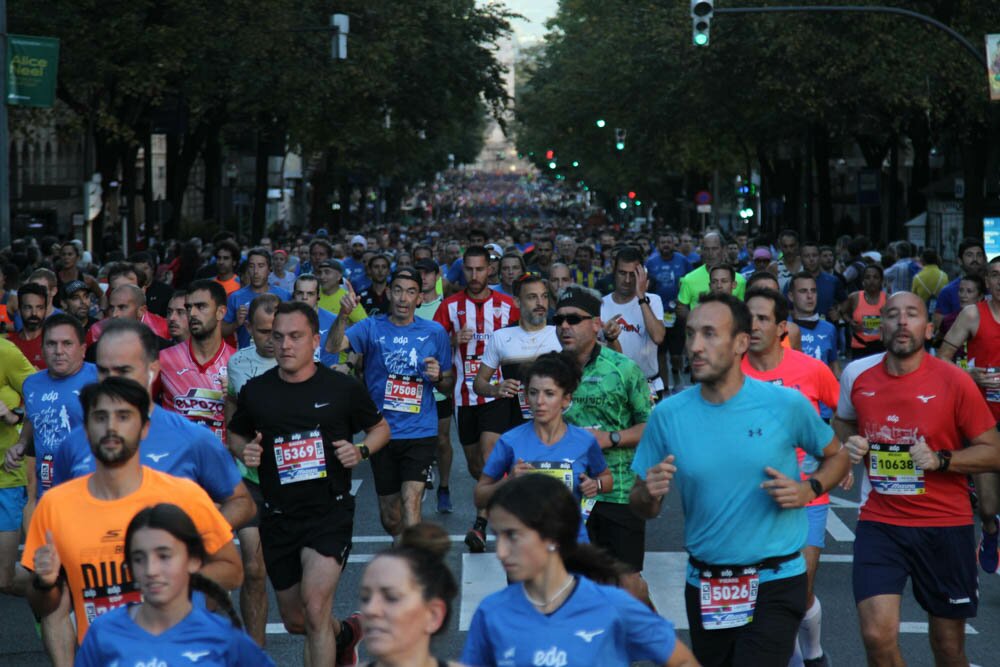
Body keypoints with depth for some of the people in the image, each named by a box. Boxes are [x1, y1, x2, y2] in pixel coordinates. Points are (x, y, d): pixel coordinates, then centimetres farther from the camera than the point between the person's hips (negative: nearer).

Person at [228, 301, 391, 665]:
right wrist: (244, 451, -6)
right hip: (279, 518, 4)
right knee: (294, 621, 15)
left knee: (315, 607, -21)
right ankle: (345, 633, 46)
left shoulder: (343, 388, -4)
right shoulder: (255, 391, 1)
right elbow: (235, 434, 16)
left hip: (331, 512, -4)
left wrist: (361, 451, -10)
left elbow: (380, 428, 11)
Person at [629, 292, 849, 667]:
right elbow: (641, 506, 4)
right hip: (704, 586, 3)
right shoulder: (668, 415, -3)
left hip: (775, 583, -3)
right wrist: (650, 494, -19)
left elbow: (836, 457, 8)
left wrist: (809, 489, -11)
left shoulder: (786, 404, -8)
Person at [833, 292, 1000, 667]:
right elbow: (843, 422, 22)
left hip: (945, 526, -1)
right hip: (879, 523, 1)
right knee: (877, 636, -14)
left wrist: (941, 460, -20)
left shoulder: (954, 382, -10)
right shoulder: (857, 375, 0)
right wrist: (849, 443, 0)